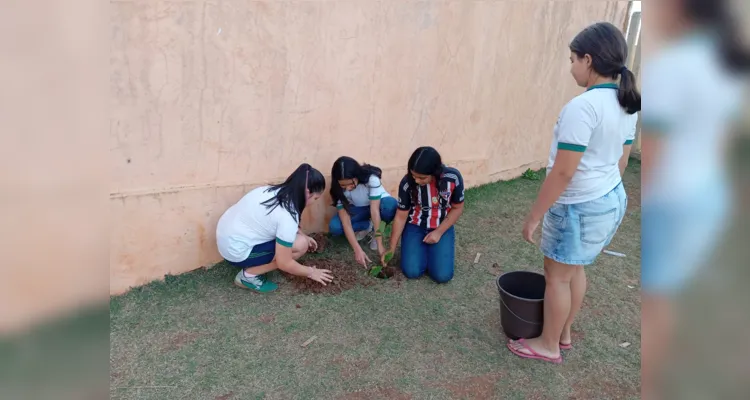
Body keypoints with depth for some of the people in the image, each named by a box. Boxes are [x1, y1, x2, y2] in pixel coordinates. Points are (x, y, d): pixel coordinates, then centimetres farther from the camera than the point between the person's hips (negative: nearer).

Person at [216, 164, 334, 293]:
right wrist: (311, 272, -3)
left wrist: (304, 236, 21)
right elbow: (284, 263, -18)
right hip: (236, 250, -9)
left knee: (294, 235, 8)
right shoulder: (287, 215, -26)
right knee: (300, 245, -13)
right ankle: (248, 275, -3)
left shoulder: (277, 191, -1)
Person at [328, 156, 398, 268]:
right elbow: (346, 221, -29)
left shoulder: (371, 178, -35)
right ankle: (368, 226, -1)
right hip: (357, 209, 2)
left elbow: (374, 211, -38)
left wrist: (380, 246, -40)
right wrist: (358, 250, -38)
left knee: (391, 205, -39)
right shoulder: (338, 189, -26)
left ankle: (376, 230, -9)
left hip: (377, 204, -2)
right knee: (334, 227, -27)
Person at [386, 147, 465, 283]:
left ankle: (432, 249, 16)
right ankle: (423, 249, 16)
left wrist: (438, 232, -15)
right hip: (415, 227, 0)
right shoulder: (407, 183, -21)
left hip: (442, 227, 0)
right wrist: (391, 249, -8)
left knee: (442, 275, -16)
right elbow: (401, 216, -9)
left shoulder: (453, 177, -23)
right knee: (412, 272, -17)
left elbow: (457, 208, -7)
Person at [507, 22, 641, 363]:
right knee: (575, 269, 22)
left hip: (579, 206, -9)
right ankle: (563, 333, 39)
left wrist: (534, 216, -16)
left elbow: (562, 173, -25)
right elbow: (620, 160, 13)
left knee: (557, 275, 8)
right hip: (612, 198, 9)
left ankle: (548, 345, 25)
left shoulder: (582, 107, -24)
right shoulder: (627, 105, 4)